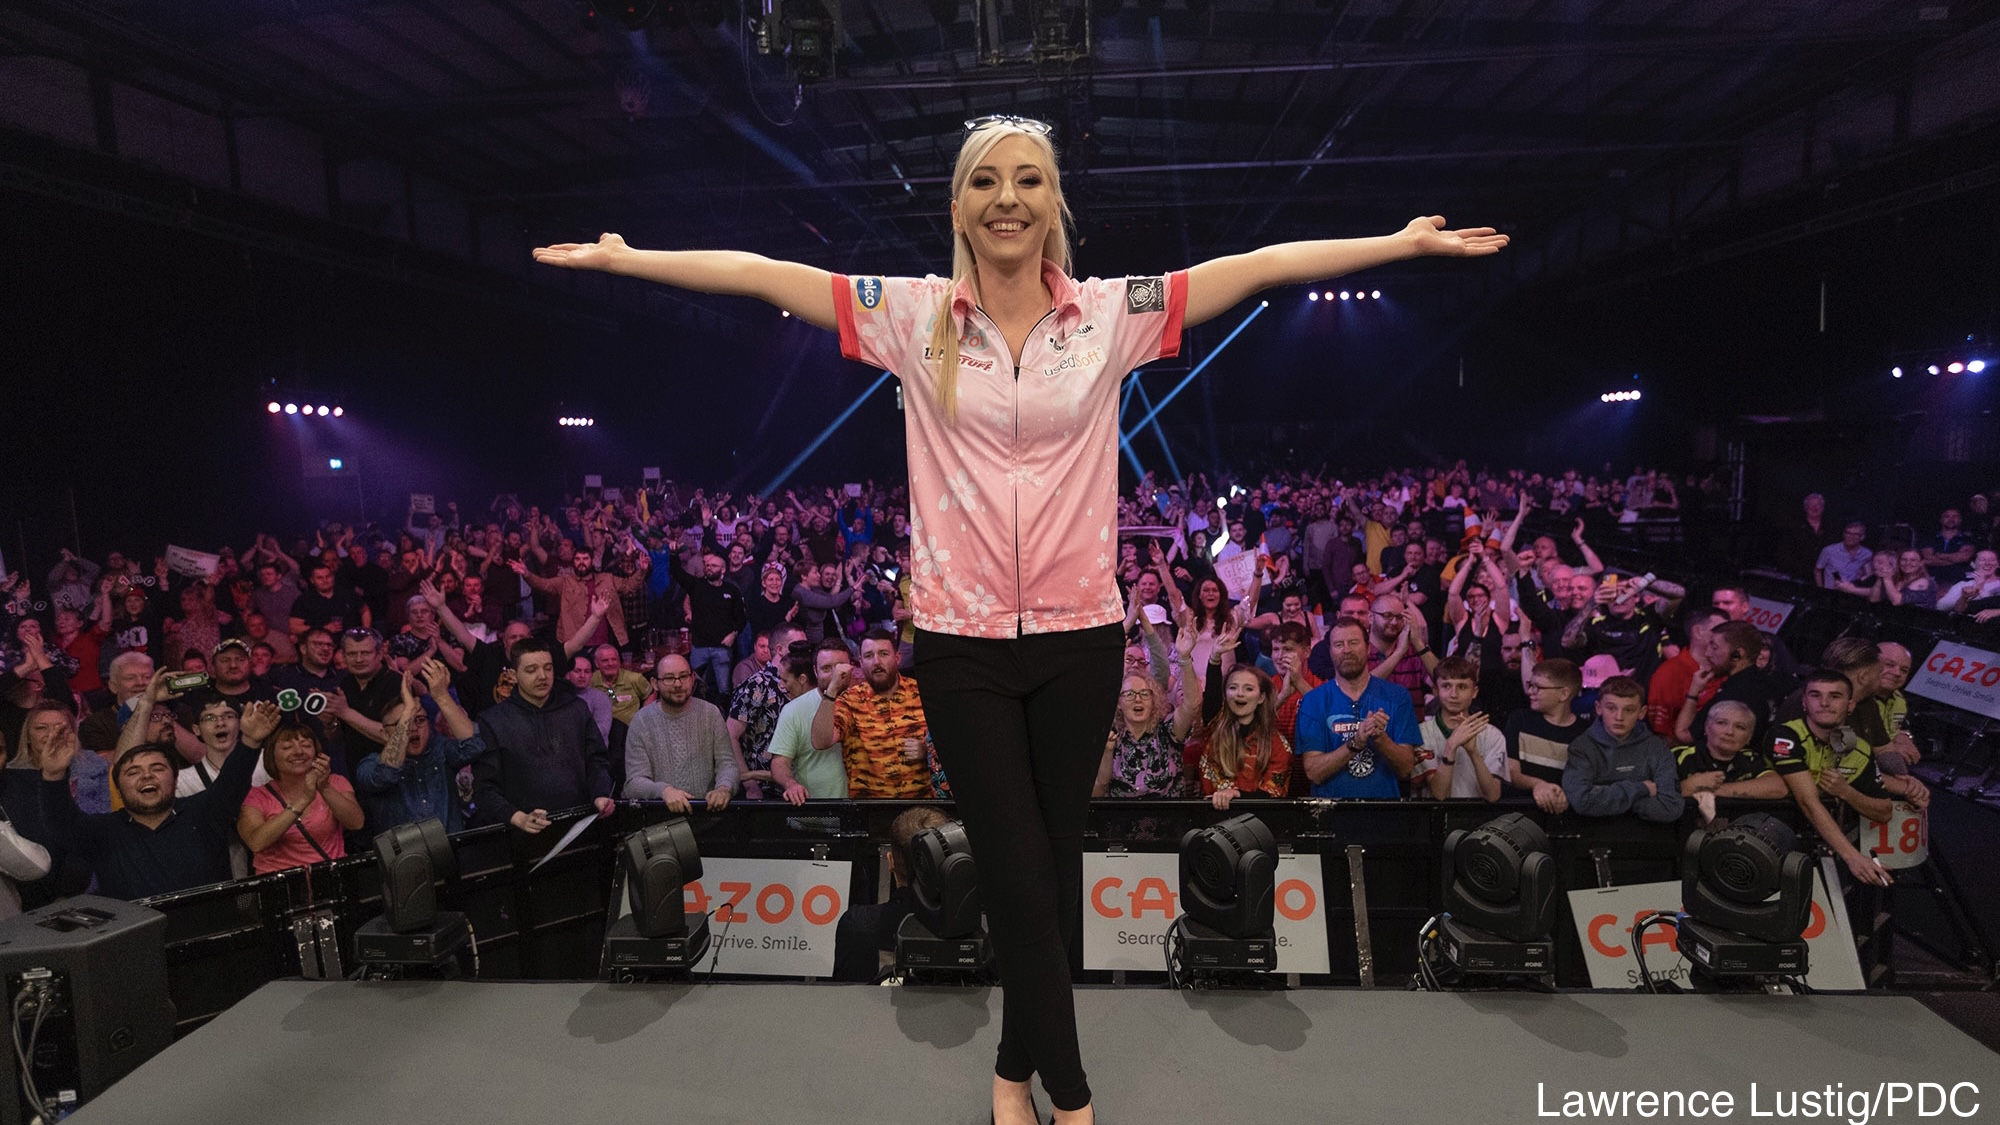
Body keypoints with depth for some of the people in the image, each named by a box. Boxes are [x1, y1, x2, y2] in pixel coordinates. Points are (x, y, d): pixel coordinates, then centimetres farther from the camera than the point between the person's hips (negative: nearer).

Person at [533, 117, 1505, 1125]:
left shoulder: (1113, 313, 1)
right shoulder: (913, 316, 1)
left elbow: (1261, 266, 1)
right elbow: (757, 273, 3)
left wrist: (1404, 243, 1)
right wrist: (621, 257, 4)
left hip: (1079, 633, 1)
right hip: (962, 636, -1)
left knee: (1054, 862, 14)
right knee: (1018, 871, 4)